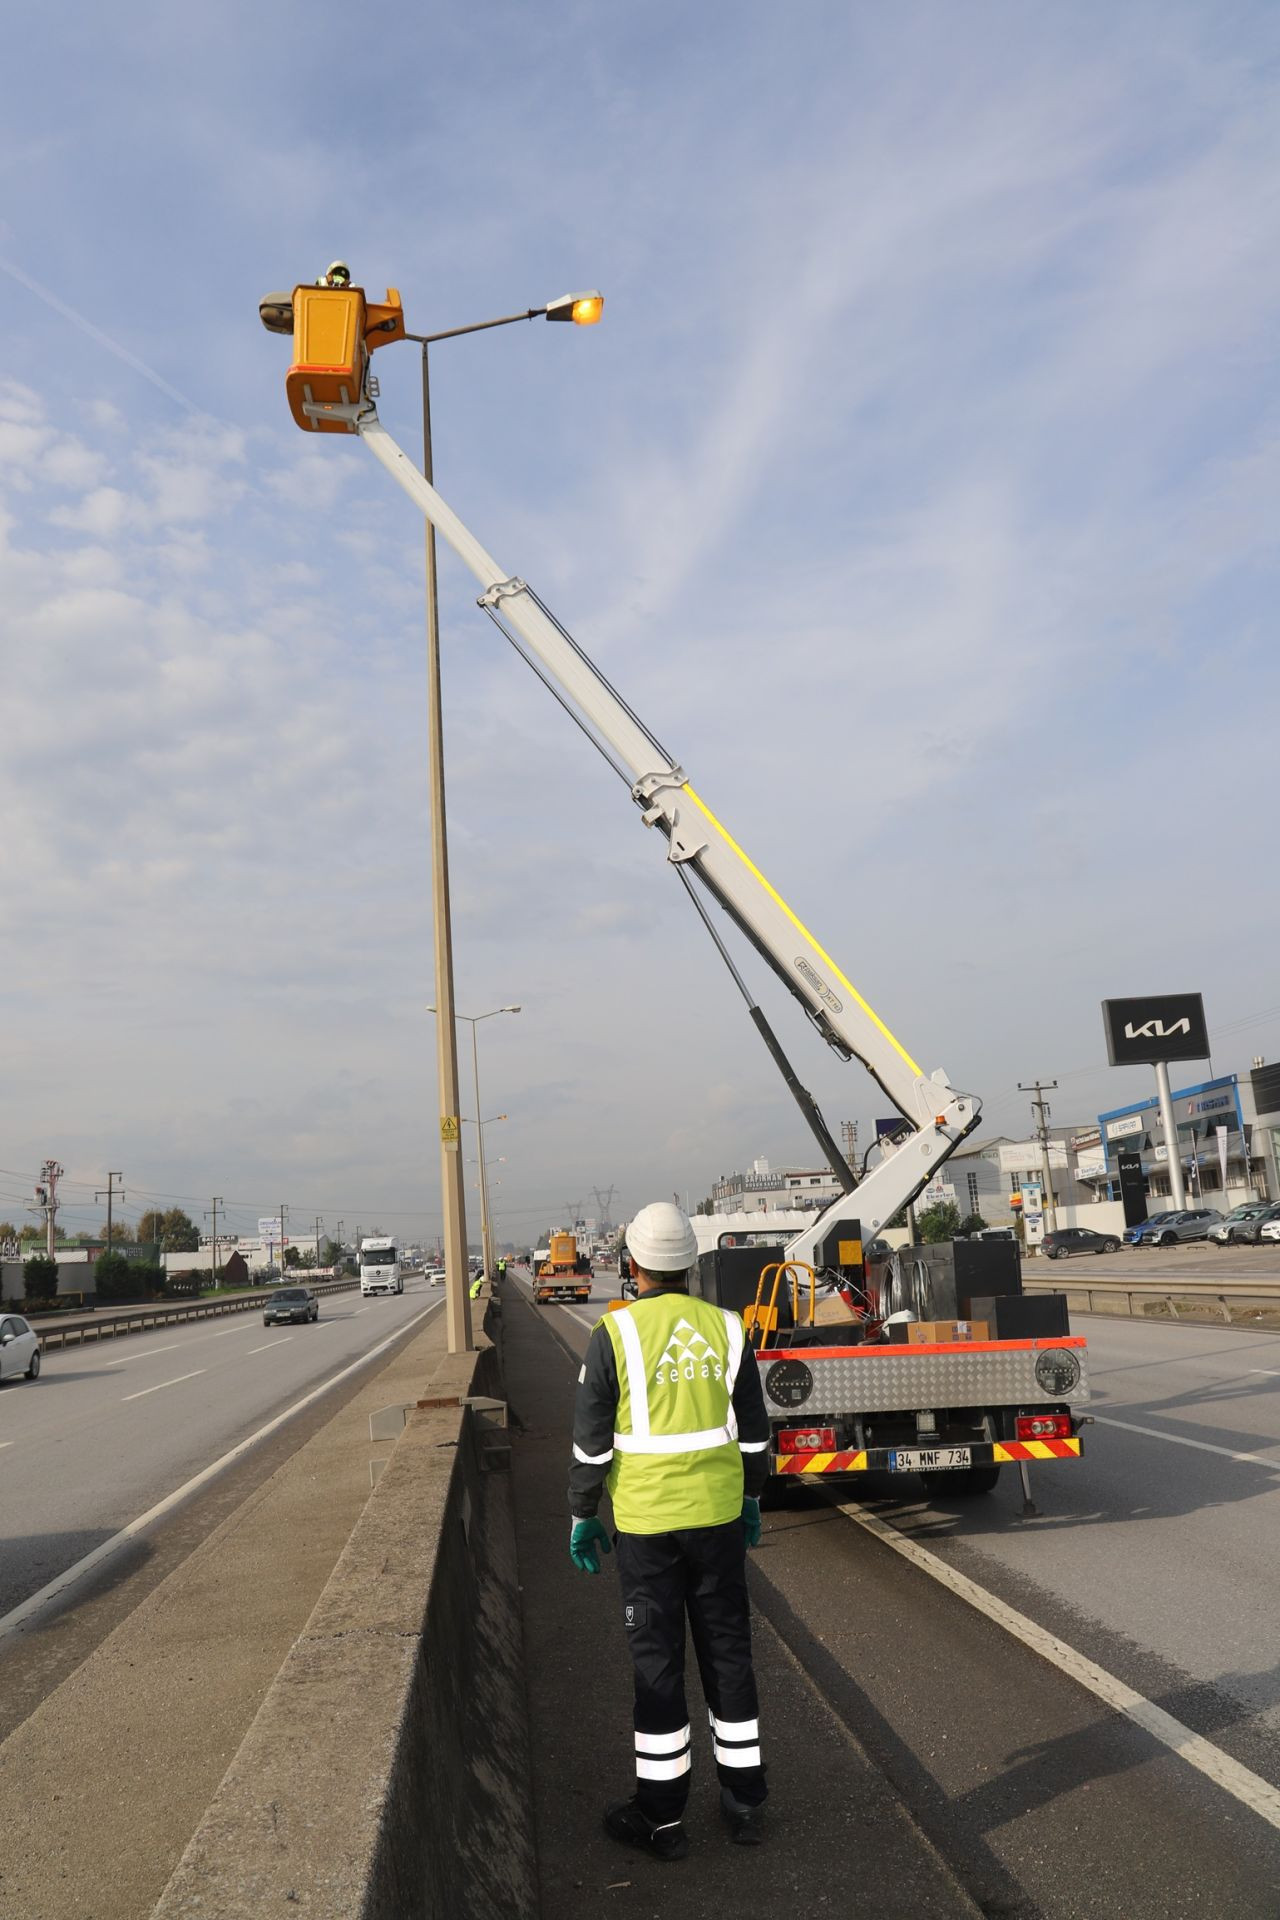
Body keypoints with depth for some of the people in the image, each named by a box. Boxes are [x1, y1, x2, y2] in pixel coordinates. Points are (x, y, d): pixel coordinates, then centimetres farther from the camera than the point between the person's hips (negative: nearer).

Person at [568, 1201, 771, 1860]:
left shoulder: (614, 1334, -11)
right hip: (719, 1513, 3)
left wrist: (582, 1517, 3)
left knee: (656, 1660, 7)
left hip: (645, 1520, -3)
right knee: (727, 1650, 14)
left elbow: (591, 1441, -8)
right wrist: (751, 1501, 18)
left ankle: (660, 1816, 17)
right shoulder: (725, 1328, -1)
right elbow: (753, 1431, 6)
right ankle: (744, 1801, 25)